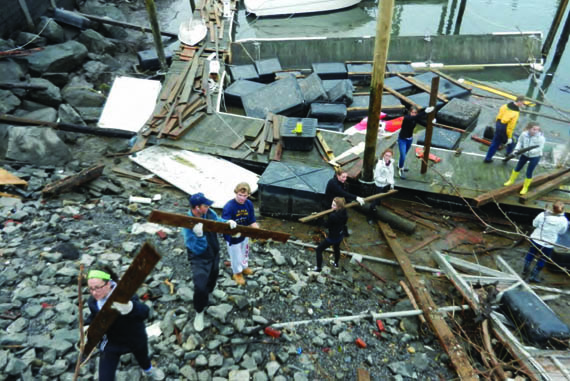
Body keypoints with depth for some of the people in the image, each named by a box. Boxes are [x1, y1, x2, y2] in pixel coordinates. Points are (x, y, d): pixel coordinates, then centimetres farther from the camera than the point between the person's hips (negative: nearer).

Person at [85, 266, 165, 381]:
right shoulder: (92, 302, -19)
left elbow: (144, 312, -54)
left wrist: (128, 307, -75)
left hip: (135, 337, -2)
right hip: (111, 342, 2)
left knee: (143, 358, 28)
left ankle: (148, 370, 67)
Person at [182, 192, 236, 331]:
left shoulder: (209, 213, -13)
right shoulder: (188, 224, -30)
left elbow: (218, 221, 7)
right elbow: (197, 249, -31)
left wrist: (228, 222, -14)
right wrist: (199, 235, -49)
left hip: (214, 255, 6)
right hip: (200, 260, -6)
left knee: (212, 281, 26)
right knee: (200, 288, -17)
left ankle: (205, 296, 57)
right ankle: (199, 312, 11)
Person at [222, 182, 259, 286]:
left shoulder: (249, 204, -13)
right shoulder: (228, 207, -30)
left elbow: (252, 221, -6)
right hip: (233, 237, -5)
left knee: (245, 253, 29)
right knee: (236, 256, 17)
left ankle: (244, 267, 59)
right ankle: (237, 273, 46)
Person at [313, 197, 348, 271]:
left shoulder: (333, 216, -36)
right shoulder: (344, 213, -13)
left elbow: (326, 225, -19)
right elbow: (345, 221, 6)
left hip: (332, 237, -8)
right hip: (340, 235, 8)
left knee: (318, 250, 11)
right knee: (336, 248, 35)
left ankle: (319, 268, 21)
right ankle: (336, 263, 59)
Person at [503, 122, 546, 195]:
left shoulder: (541, 138, -28)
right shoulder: (524, 134, -20)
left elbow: (539, 148, -26)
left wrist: (529, 151, -39)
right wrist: (517, 149, -17)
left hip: (535, 156, -3)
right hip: (525, 154, 3)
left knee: (529, 173, 3)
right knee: (517, 168, 19)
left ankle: (525, 187, 25)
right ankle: (511, 180, 42)